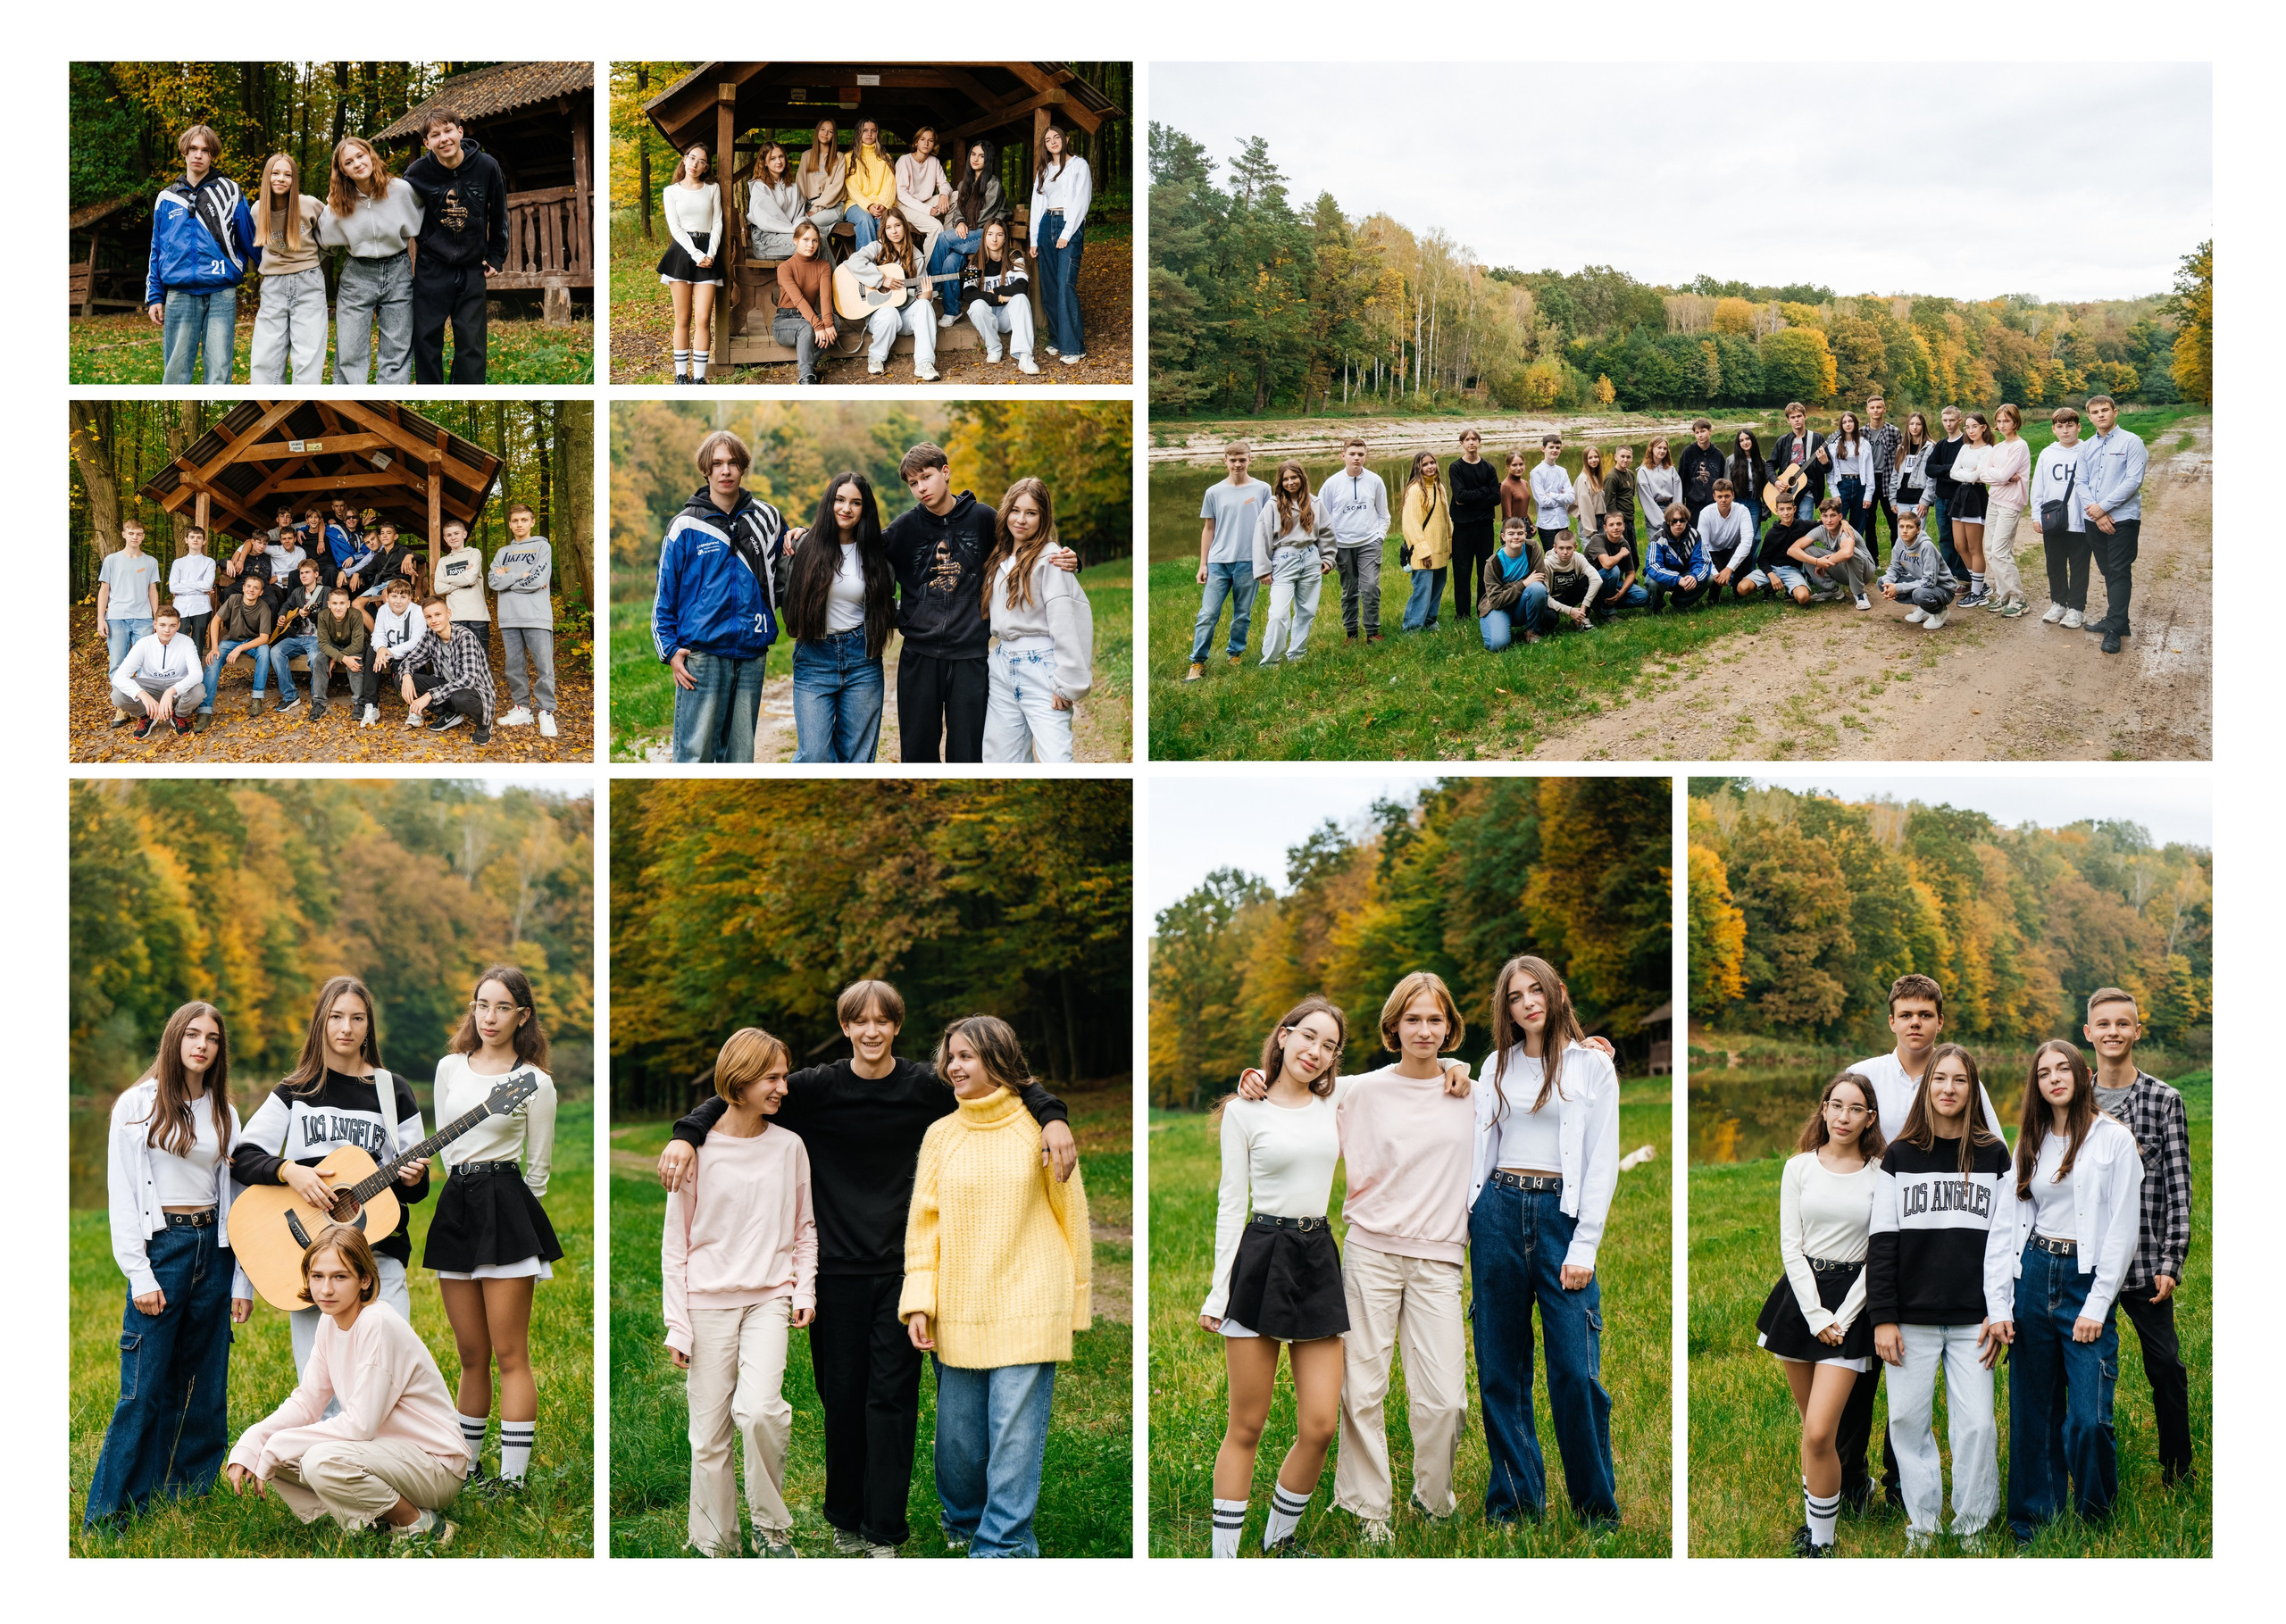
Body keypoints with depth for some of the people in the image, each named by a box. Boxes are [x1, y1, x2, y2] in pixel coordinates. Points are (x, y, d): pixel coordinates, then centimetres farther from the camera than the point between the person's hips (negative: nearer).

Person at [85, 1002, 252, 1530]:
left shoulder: (224, 1114, 12)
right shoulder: (138, 1106, -1)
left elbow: (236, 1198, 12)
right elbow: (122, 1194, -4)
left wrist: (242, 1279, 6)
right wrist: (139, 1274, -11)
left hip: (214, 1249, 5)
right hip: (161, 1246, -5)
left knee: (204, 1385, 6)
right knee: (145, 1388, -9)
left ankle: (189, 1496, 15)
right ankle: (111, 1509, -5)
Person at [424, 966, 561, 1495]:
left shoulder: (535, 1083, -2)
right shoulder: (450, 1069, 11)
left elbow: (538, 1167, 4)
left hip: (507, 1208, -5)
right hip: (455, 1207, 5)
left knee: (510, 1356, -5)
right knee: (472, 1357, 10)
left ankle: (514, 1477, -5)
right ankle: (465, 1466, 18)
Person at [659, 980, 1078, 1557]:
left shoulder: (925, 1086, 0)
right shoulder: (819, 1087, -1)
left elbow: (1015, 1090, 5)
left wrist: (1054, 1119, -14)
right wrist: (686, 1136, -18)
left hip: (903, 1265, 0)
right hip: (838, 1266, 0)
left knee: (893, 1395, -2)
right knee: (842, 1394, 6)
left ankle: (884, 1530, 2)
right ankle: (845, 1516, 21)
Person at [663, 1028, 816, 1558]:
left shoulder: (789, 1146, 5)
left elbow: (804, 1229, 16)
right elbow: (675, 1242, 1)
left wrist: (805, 1290, 2)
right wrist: (677, 1325, -2)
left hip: (769, 1300, 1)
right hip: (709, 1301, -1)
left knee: (759, 1411, -20)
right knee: (710, 1431, 1)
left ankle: (771, 1527, -2)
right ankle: (715, 1545, 15)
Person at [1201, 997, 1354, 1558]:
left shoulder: (1335, 1100, 10)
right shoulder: (1244, 1111, 0)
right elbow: (1231, 1201, -1)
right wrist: (1218, 1290, -6)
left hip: (1319, 1262, 4)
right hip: (1260, 1259, -4)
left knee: (1320, 1426, -2)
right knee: (1246, 1428, -2)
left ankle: (1279, 1538, 19)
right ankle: (1223, 1558, 5)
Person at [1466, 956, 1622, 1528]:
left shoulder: (1592, 1065, 2)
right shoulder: (1498, 1066, 12)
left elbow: (1603, 1162, -1)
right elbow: (1479, 1148, 13)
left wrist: (1584, 1248, -8)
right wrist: (1464, 1221, 4)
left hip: (1562, 1214, -3)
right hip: (1498, 1211, 3)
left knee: (1576, 1369, -9)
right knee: (1501, 1367, 4)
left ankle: (1596, 1504, 3)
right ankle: (1514, 1498, 12)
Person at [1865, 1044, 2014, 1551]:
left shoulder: (1993, 1155, 6)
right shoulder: (1899, 1156, 5)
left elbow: (2003, 1239, 4)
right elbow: (1881, 1241, 3)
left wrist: (1999, 1313, -4)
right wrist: (1882, 1317, -3)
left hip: (1972, 1319, 0)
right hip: (1911, 1318, 0)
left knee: (1976, 1423, -3)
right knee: (1908, 1419, 1)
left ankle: (1971, 1524, 10)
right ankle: (1921, 1520, 14)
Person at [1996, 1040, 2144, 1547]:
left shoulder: (2114, 1139, -2)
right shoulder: (2030, 1144, 12)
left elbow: (2124, 1228, -6)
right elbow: (2013, 1224, 11)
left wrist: (2097, 1306, -10)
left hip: (2087, 1281, -4)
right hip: (2033, 1277, 4)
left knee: (2088, 1420, -11)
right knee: (2033, 1413, 7)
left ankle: (2096, 1524, 9)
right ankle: (2033, 1524, 18)